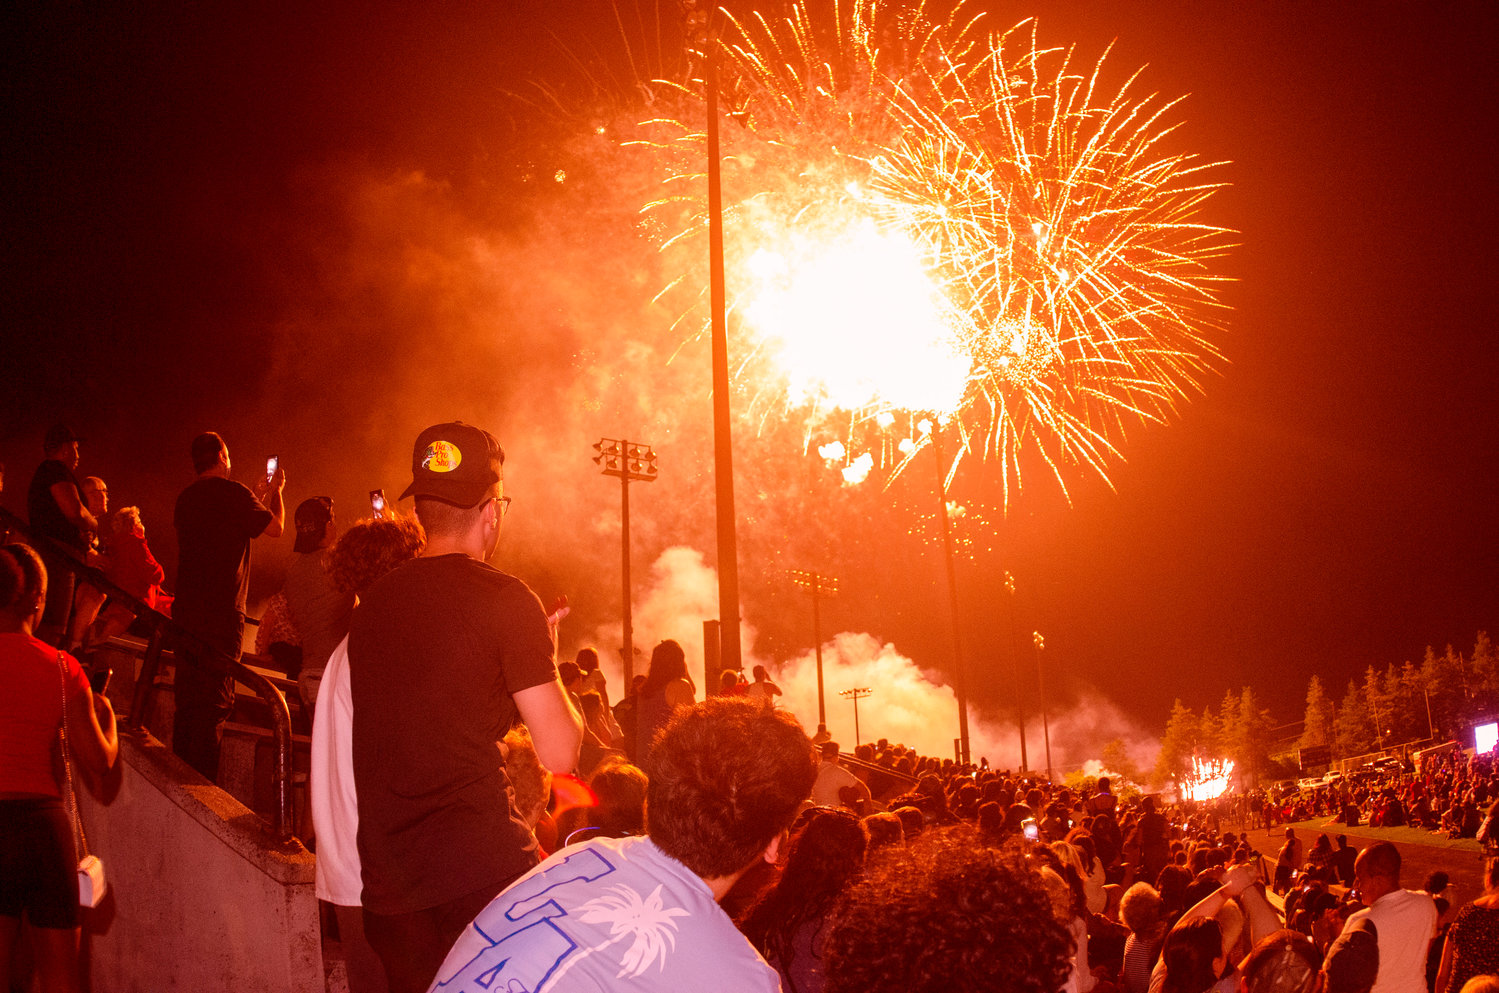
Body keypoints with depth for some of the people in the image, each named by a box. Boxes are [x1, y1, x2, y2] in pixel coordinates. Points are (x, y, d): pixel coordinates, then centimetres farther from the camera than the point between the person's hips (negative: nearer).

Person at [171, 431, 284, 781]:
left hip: (185, 609, 7)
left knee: (188, 697, 15)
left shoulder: (186, 498, 12)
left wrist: (258, 498, 37)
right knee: (215, 700, -4)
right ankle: (203, 780, -4)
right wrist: (276, 491, 19)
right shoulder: (233, 493, -10)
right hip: (221, 613, -7)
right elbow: (275, 528, 2)